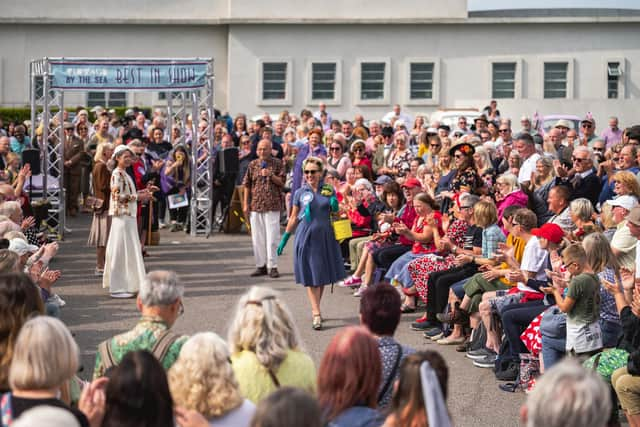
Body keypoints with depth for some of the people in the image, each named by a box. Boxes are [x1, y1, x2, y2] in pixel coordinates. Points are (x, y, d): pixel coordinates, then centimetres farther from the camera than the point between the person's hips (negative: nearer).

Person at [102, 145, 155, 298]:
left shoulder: (124, 174, 16)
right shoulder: (117, 174, -12)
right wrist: (138, 197, -16)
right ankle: (117, 288, 0)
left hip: (129, 216, 10)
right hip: (121, 216, -10)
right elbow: (118, 196, -19)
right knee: (121, 251, -5)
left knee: (129, 251, 13)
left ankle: (125, 285, 21)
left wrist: (145, 191, 15)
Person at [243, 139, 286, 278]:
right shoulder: (253, 165, 10)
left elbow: (281, 182, 0)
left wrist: (270, 175, -17)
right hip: (255, 205, 3)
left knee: (272, 236, -5)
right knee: (257, 237, 7)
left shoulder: (277, 163, 3)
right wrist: (245, 204, 6)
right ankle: (261, 265, 16)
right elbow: (247, 185, 11)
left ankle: (272, 266, 0)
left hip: (272, 205, -3)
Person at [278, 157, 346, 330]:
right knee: (310, 277, -4)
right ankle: (316, 314, -6)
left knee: (322, 276, 8)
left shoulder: (329, 190, 4)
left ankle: (316, 309, 24)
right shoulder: (300, 193, 2)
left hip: (325, 236, 2)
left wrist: (335, 206, -9)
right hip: (306, 236, -1)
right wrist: (284, 239, 8)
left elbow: (335, 213, 14)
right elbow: (294, 218, 9)